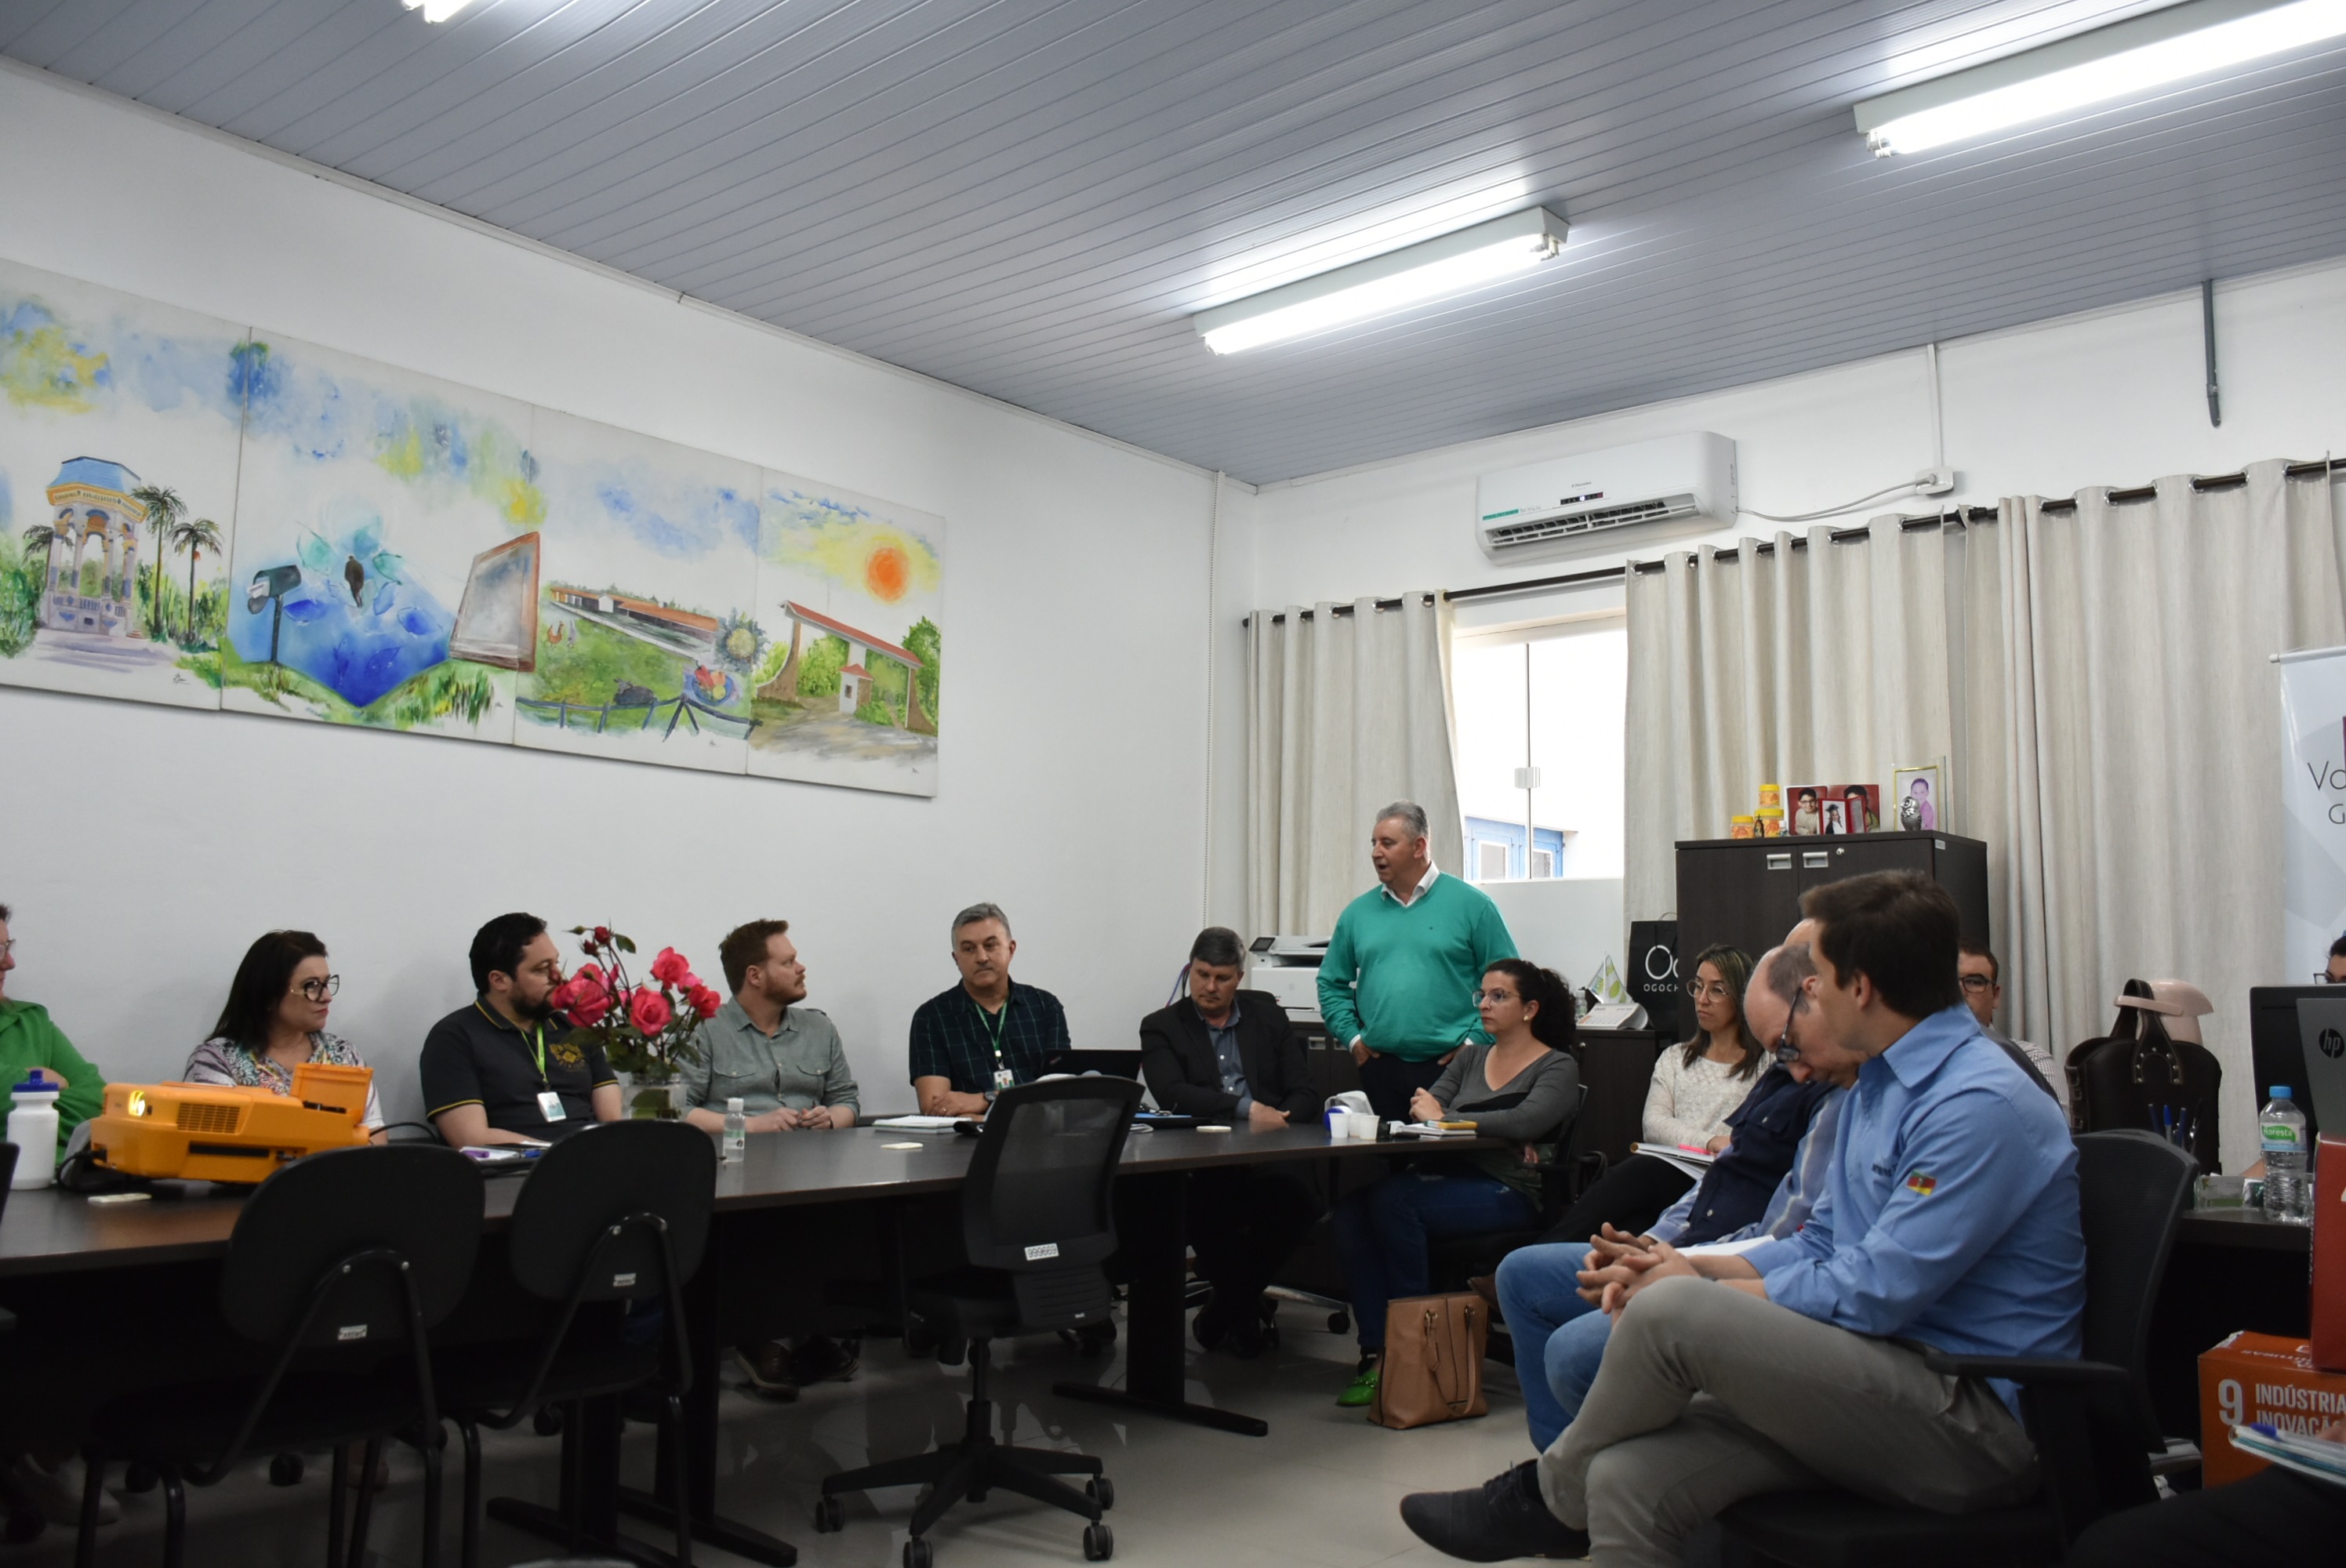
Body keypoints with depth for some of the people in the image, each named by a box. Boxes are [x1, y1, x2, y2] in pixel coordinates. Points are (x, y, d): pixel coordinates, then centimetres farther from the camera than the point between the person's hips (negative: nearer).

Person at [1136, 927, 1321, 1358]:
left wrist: (1276, 1122, -13)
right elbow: (1171, 1095, -9)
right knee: (1202, 1204, -37)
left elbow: (1304, 1094, 9)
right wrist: (1247, 1109, -17)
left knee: (1300, 1196, -32)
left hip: (1266, 1159, 2)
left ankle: (1228, 1305, -4)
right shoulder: (1161, 1027, 11)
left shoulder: (1268, 1015, 18)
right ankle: (1245, 1306, -5)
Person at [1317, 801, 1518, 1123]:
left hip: (1450, 1064, -3)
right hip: (1380, 1066, 3)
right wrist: (1352, 1037, 6)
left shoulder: (1471, 905, -1)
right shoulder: (1358, 912, 10)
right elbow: (1332, 984, 17)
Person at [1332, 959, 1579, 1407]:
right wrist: (1496, 1132, -9)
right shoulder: (1471, 1057, 22)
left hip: (1508, 1193, -6)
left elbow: (1526, 1121, -15)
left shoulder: (1558, 1067, 5)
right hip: (1449, 1176, 6)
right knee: (1351, 1212, -25)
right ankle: (1377, 1351, -23)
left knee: (1391, 1199, -31)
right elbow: (1422, 1108, 7)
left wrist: (1446, 1118, -11)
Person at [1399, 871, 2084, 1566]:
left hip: (1973, 1418, -8)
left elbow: (1873, 1293, -21)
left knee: (1671, 1313, -25)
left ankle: (1547, 1498, 0)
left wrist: (1696, 1290, -9)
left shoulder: (1980, 1104, -18)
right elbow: (1817, 1246, 18)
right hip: (1889, 1388, 8)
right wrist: (1690, 1268, 1)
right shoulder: (1878, 1084, 14)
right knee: (1628, 1483, -12)